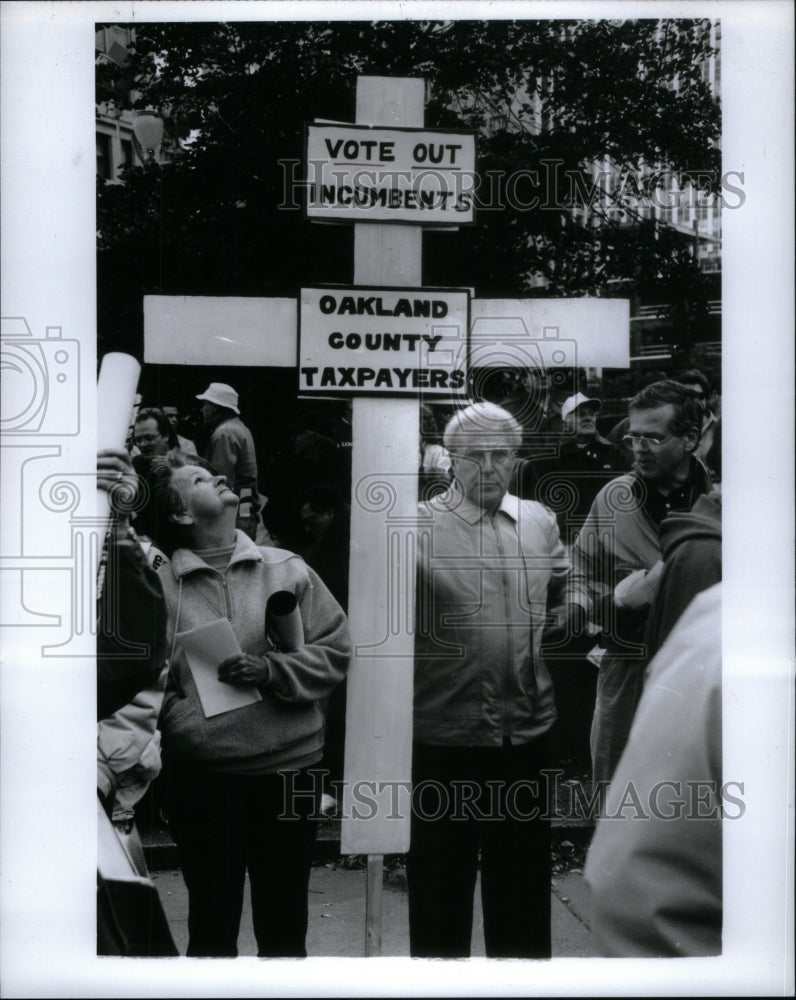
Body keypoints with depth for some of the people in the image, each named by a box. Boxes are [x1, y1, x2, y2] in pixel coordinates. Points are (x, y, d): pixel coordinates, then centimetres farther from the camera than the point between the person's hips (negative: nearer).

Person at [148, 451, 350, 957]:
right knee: (211, 924, 15)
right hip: (199, 776, 0)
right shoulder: (158, 582, 1)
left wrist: (271, 670, -12)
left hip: (287, 769, 1)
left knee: (285, 925, 13)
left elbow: (335, 649, 1)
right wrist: (183, 725, -16)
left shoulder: (289, 569, 4)